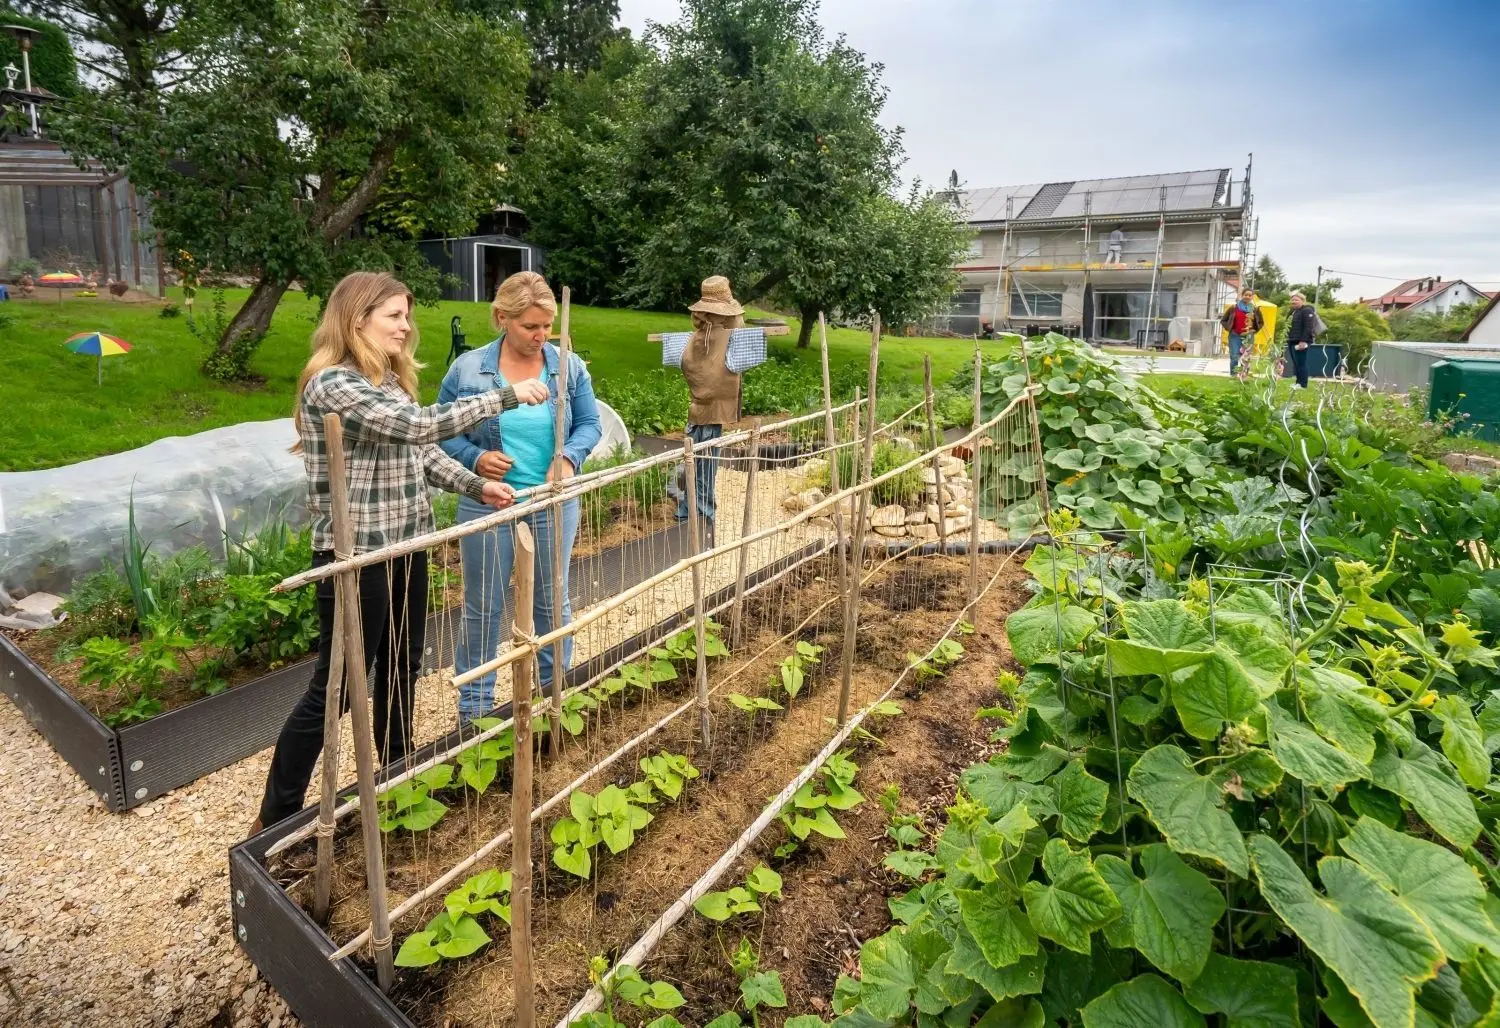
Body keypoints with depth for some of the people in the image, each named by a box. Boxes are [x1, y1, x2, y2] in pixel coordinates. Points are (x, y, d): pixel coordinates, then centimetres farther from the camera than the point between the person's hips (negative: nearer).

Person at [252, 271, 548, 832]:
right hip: (356, 554, -9)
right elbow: (417, 425, -28)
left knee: (402, 667, 20)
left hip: (406, 543, 9)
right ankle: (275, 820, 20)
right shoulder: (330, 383, -18)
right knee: (336, 686, 2)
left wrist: (477, 486, -3)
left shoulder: (390, 378, 11)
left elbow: (422, 452, 12)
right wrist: (506, 396, -23)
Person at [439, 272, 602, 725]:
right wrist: (475, 459, -19)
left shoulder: (570, 367, -2)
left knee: (553, 599, 15)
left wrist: (570, 458, -17)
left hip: (553, 503, 2)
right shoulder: (466, 369, -6)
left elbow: (589, 424, 2)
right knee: (484, 607, 10)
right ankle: (475, 704, 26)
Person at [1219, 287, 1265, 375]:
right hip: (1235, 336, -2)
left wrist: (1254, 330, 5)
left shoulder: (1255, 309, 7)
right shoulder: (1233, 307, 0)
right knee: (1234, 358, -10)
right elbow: (1223, 320, 8)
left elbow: (1261, 322, 19)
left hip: (1248, 337, 2)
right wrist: (1230, 328, -2)